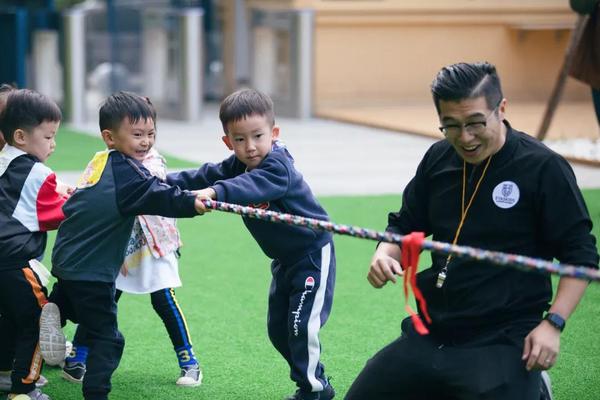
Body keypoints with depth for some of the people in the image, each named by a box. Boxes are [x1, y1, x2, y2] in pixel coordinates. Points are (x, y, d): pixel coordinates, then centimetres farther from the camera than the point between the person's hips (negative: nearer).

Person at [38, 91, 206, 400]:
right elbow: (156, 196, -34)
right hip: (91, 271, -9)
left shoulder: (100, 163, 9)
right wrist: (192, 203, -46)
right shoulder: (126, 171, -18)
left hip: (66, 260, 9)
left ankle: (52, 310, 12)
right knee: (106, 339, -3)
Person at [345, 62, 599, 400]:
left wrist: (553, 324, -18)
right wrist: (385, 254, -3)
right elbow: (405, 227, 19)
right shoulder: (438, 159, 6)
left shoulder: (544, 167, -10)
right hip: (431, 338, 6)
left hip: (504, 342, -6)